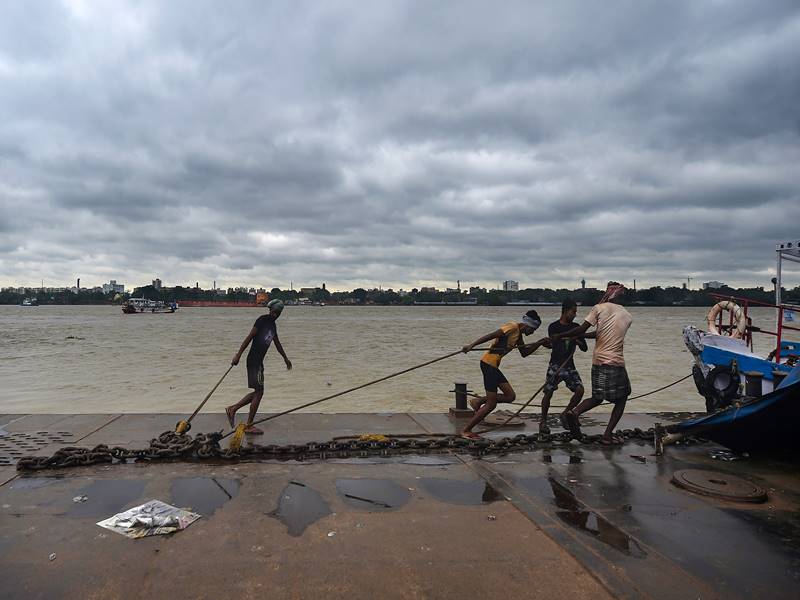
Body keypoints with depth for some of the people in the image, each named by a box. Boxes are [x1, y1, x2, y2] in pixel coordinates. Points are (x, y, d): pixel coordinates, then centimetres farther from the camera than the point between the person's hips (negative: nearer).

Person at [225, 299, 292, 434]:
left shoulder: (273, 325, 17)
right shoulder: (262, 320, -9)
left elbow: (277, 343, 31)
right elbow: (249, 337, -15)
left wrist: (285, 358, 41)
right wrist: (238, 355, -21)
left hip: (259, 361, 9)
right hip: (254, 360, -9)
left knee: (258, 392, 12)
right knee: (259, 391, -6)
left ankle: (232, 409, 20)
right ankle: (249, 426, 1)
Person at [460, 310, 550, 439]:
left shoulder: (518, 334, 18)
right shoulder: (513, 327, -11)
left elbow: (524, 353, 26)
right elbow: (490, 336, -20)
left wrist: (540, 342, 17)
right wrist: (472, 345, -28)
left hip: (493, 365, 10)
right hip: (488, 363, -10)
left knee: (510, 396, 8)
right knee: (491, 404, -4)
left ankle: (478, 401, 12)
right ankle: (466, 431, 2)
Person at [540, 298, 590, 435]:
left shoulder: (576, 327, 7)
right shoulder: (554, 327, -6)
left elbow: (584, 348, 6)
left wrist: (580, 341, -17)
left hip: (569, 365, 4)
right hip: (555, 365, -4)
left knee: (580, 390, -10)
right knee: (548, 393, -3)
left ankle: (565, 414, 10)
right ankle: (543, 422, 14)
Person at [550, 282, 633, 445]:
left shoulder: (599, 308, 1)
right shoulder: (628, 317, 9)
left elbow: (581, 329, -7)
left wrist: (559, 336, 2)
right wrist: (584, 336, 22)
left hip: (598, 361, 1)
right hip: (616, 362, -1)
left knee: (597, 398, 18)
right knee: (621, 398, 15)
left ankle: (574, 412, -9)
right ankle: (607, 435, 7)